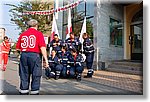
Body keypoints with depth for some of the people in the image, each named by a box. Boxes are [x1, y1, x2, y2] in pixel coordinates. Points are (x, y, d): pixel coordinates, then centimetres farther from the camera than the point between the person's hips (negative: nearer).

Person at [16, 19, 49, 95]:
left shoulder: (23, 34, 11)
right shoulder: (38, 34, -2)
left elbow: (18, 48, 9)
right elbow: (42, 47, -12)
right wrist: (46, 60, -11)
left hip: (23, 55, 5)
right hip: (35, 55, -4)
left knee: (24, 76, 13)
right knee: (36, 76, 6)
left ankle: (23, 92, 22)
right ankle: (34, 92, 11)